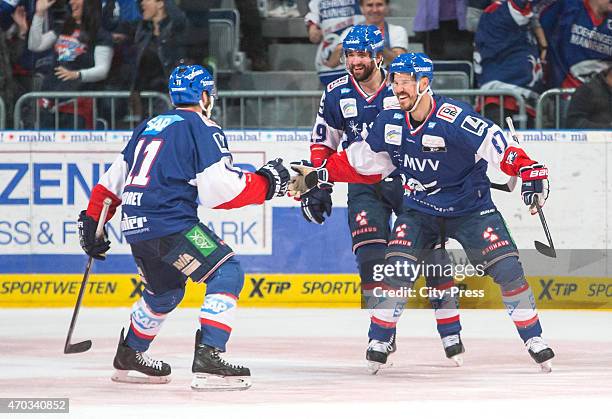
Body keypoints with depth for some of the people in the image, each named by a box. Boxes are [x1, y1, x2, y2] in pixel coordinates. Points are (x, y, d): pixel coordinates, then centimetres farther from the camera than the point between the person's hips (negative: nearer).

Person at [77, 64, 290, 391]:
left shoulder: (150, 127, 22)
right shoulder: (203, 129, -3)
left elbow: (114, 178, 25)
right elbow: (219, 190, -12)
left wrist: (92, 219, 32)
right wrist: (265, 183, 1)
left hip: (136, 226, 9)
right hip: (169, 223, -9)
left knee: (165, 291, 29)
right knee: (227, 275, -10)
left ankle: (129, 357, 42)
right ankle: (207, 360, -22)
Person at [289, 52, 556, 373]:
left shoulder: (454, 118, -25)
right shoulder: (389, 122, -7)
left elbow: (498, 144, -27)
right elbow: (362, 163, 7)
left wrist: (531, 173, -38)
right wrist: (318, 175, 1)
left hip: (471, 207, -4)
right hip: (420, 210, 4)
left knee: (507, 269, -11)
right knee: (396, 269, -13)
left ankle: (533, 339, 3)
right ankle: (381, 341, 2)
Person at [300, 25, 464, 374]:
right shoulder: (336, 95, -1)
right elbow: (323, 144, 10)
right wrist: (317, 186, 3)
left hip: (409, 178, -2)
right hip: (364, 184, 2)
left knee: (431, 251, -3)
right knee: (371, 255, -14)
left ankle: (450, 330, 9)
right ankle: (382, 333, -4)